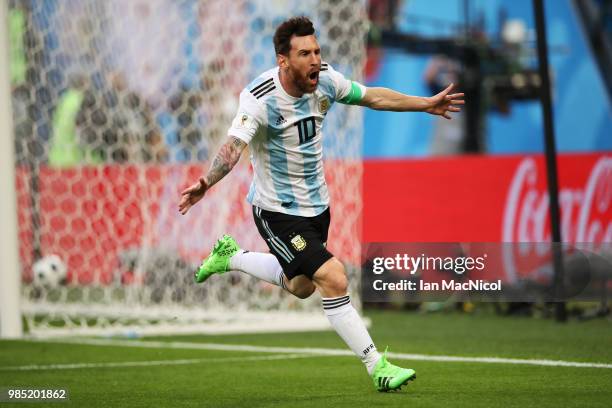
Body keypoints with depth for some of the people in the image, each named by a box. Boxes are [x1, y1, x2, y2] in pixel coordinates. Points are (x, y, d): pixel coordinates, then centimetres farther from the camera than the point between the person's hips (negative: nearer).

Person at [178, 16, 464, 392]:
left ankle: (229, 256, 43)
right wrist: (207, 182, -58)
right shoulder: (260, 99, -27)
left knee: (300, 286, 23)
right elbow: (234, 146, -40)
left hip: (316, 203, 7)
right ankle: (377, 368, -7)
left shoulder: (325, 79, -9)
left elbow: (373, 97, 9)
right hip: (278, 210, -7)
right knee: (334, 280, -17)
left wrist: (426, 104, 14)